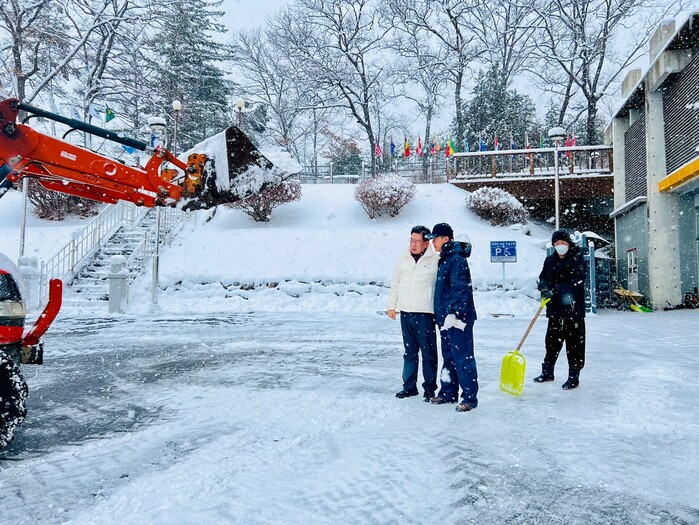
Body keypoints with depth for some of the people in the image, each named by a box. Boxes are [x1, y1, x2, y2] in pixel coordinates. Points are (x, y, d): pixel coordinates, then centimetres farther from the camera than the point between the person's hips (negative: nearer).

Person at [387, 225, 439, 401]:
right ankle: (409, 385, 22)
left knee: (428, 351, 1)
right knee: (410, 351, 13)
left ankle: (430, 387, 13)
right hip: (405, 312, 4)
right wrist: (392, 306, 14)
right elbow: (395, 283, 16)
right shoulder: (403, 258, 9)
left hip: (425, 313, -4)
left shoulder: (435, 260, -4)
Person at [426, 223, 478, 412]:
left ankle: (469, 397, 3)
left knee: (462, 358, -4)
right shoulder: (445, 259, 16)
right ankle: (448, 393, 26)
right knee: (449, 357, 16)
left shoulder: (457, 259, -14)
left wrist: (453, 312, -25)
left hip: (458, 318, -10)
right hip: (446, 317, 10)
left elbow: (460, 289, -21)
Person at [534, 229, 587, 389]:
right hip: (555, 308, 5)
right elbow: (543, 277, 9)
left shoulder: (577, 259, -6)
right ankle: (547, 372, 28)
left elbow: (577, 280, -17)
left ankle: (574, 377, 10)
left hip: (573, 308, -5)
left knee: (574, 343, 0)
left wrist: (557, 290, -24)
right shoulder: (550, 260, 10)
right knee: (552, 340, 15)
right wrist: (544, 289, -13)